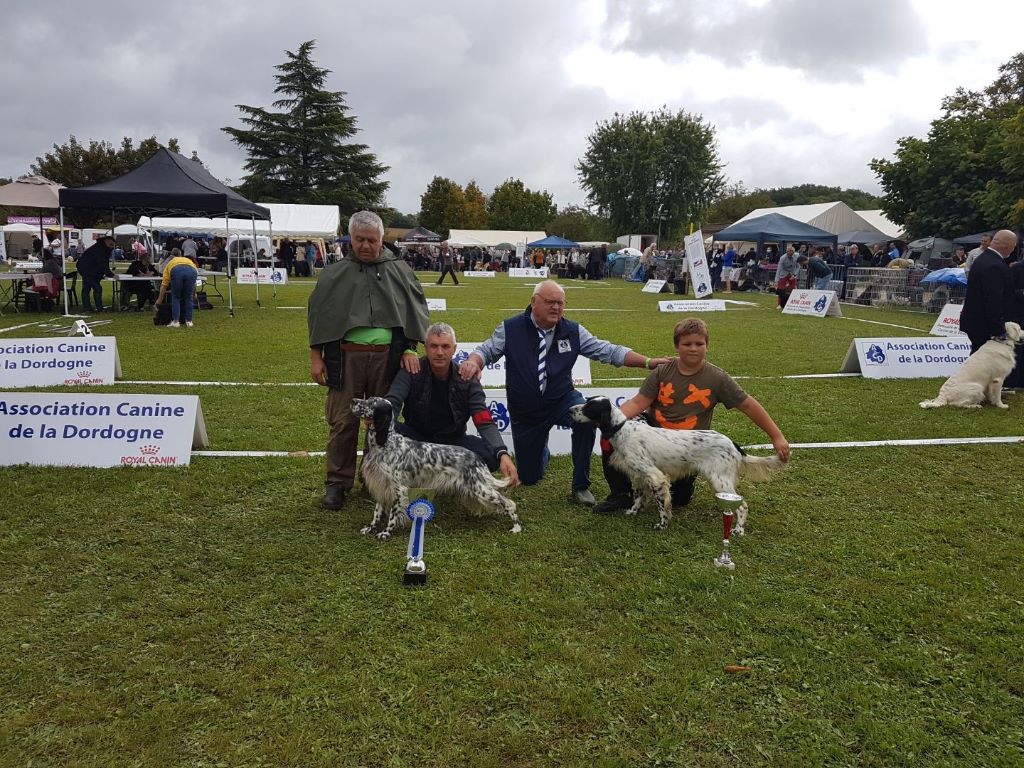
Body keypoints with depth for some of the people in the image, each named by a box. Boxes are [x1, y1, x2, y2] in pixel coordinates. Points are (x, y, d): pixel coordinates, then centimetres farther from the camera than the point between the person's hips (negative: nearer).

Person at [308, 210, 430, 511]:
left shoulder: (399, 271, 8)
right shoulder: (335, 274, 7)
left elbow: (415, 311, 8)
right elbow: (317, 315, 8)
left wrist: (410, 349, -1)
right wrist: (315, 358, 4)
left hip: (387, 357, 1)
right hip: (346, 356, 0)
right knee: (342, 421, 1)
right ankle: (337, 483, 13)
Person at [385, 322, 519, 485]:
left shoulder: (466, 379, -10)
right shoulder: (412, 371, -11)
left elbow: (485, 423, -19)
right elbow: (391, 404, -26)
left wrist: (503, 454, -38)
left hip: (453, 440, 0)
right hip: (416, 437, 0)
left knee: (491, 455, -26)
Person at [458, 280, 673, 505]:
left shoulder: (573, 331, -5)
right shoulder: (510, 329, -9)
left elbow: (609, 351, -4)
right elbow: (486, 351, -3)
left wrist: (648, 362, -13)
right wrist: (473, 362, -28)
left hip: (562, 400, 0)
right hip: (525, 412, 0)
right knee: (528, 478, 6)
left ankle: (581, 486, -15)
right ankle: (542, 451, 46)